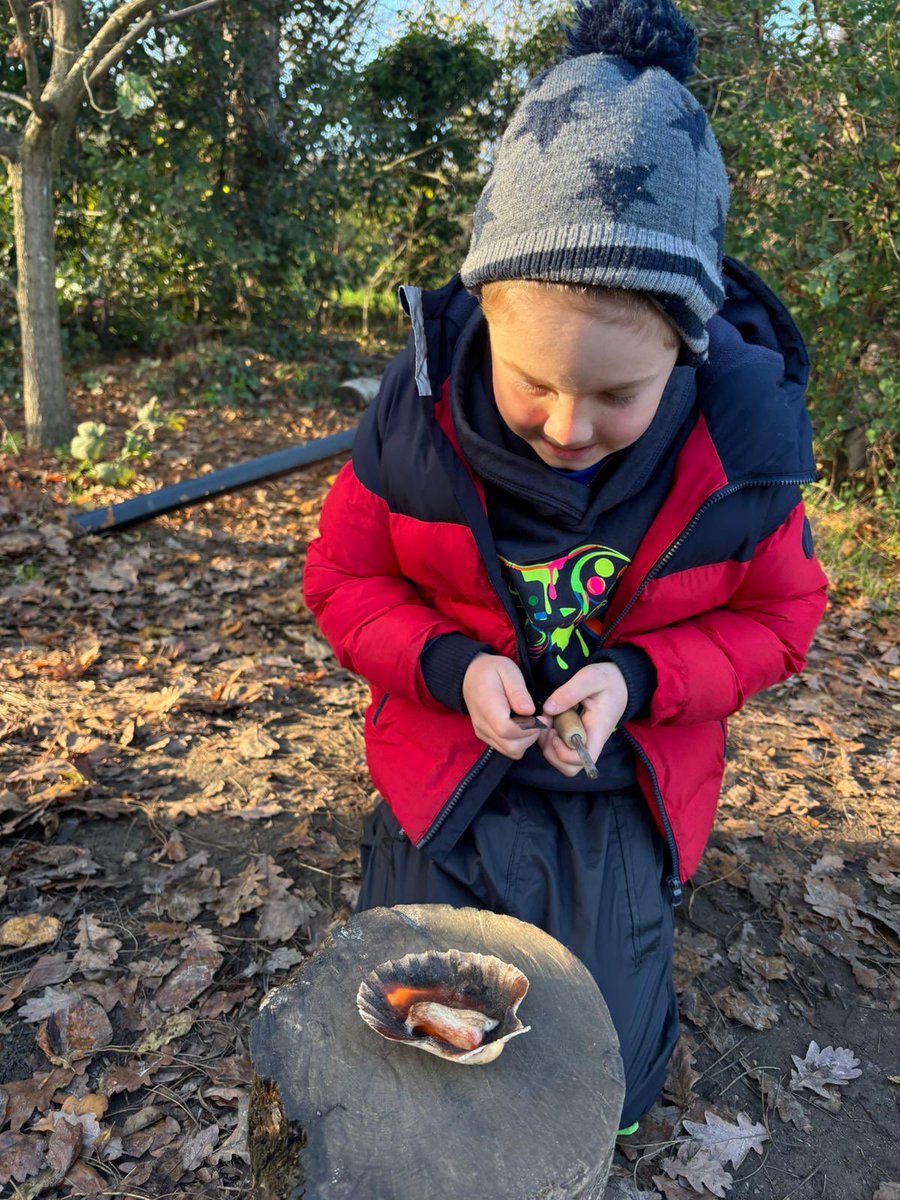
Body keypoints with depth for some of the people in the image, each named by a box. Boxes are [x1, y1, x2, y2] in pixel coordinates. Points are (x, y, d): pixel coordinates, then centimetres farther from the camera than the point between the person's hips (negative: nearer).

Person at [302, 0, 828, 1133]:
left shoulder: (743, 436, -19)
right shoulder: (421, 404, -20)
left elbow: (780, 613, -4)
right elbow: (341, 579, -7)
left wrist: (639, 680, -22)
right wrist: (451, 664, -25)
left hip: (620, 805, 1)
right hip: (444, 782, 1)